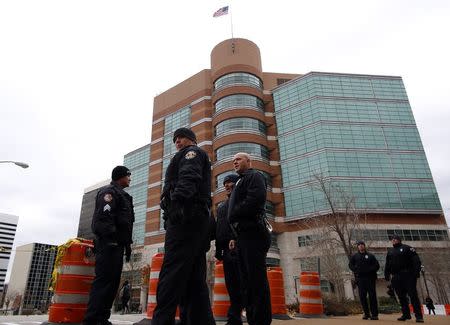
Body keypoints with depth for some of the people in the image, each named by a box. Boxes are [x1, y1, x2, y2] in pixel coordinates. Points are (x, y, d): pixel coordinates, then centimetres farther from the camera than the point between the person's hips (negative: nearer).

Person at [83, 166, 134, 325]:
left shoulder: (122, 195, 26)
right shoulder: (109, 192, -3)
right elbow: (104, 217, -18)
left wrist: (127, 244, 18)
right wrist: (111, 239, -25)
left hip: (117, 244, 10)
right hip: (109, 243, -10)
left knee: (113, 281, 9)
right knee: (103, 280, -11)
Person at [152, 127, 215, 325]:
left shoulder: (192, 152, 8)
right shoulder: (200, 158, 36)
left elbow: (188, 178, -14)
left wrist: (177, 201, -29)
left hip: (185, 214, -10)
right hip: (198, 219, 10)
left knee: (172, 272, -16)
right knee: (195, 278, 5)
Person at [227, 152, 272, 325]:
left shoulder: (254, 176, 2)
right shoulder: (241, 182, 29)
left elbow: (256, 198, -18)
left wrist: (234, 214, -9)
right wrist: (236, 237, 17)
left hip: (252, 233, -10)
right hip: (244, 235, 10)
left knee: (256, 278, -10)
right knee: (247, 280, 8)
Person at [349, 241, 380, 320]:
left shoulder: (370, 256, 10)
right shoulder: (354, 256, 13)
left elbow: (377, 265, 4)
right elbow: (350, 265, 10)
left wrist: (369, 270, -12)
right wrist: (356, 270, -7)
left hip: (370, 278, -2)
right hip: (360, 278, 2)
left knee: (372, 296, -4)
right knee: (362, 296, 1)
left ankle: (374, 314, 1)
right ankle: (366, 313, 13)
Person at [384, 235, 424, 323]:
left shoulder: (406, 248, 3)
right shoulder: (390, 251, 20)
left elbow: (416, 260, -6)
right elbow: (387, 265, 20)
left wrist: (416, 271, -18)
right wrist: (387, 274, 10)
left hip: (408, 275, -5)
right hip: (396, 277, 5)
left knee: (413, 295, -8)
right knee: (401, 296, 6)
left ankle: (418, 316, -4)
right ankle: (406, 314, 13)